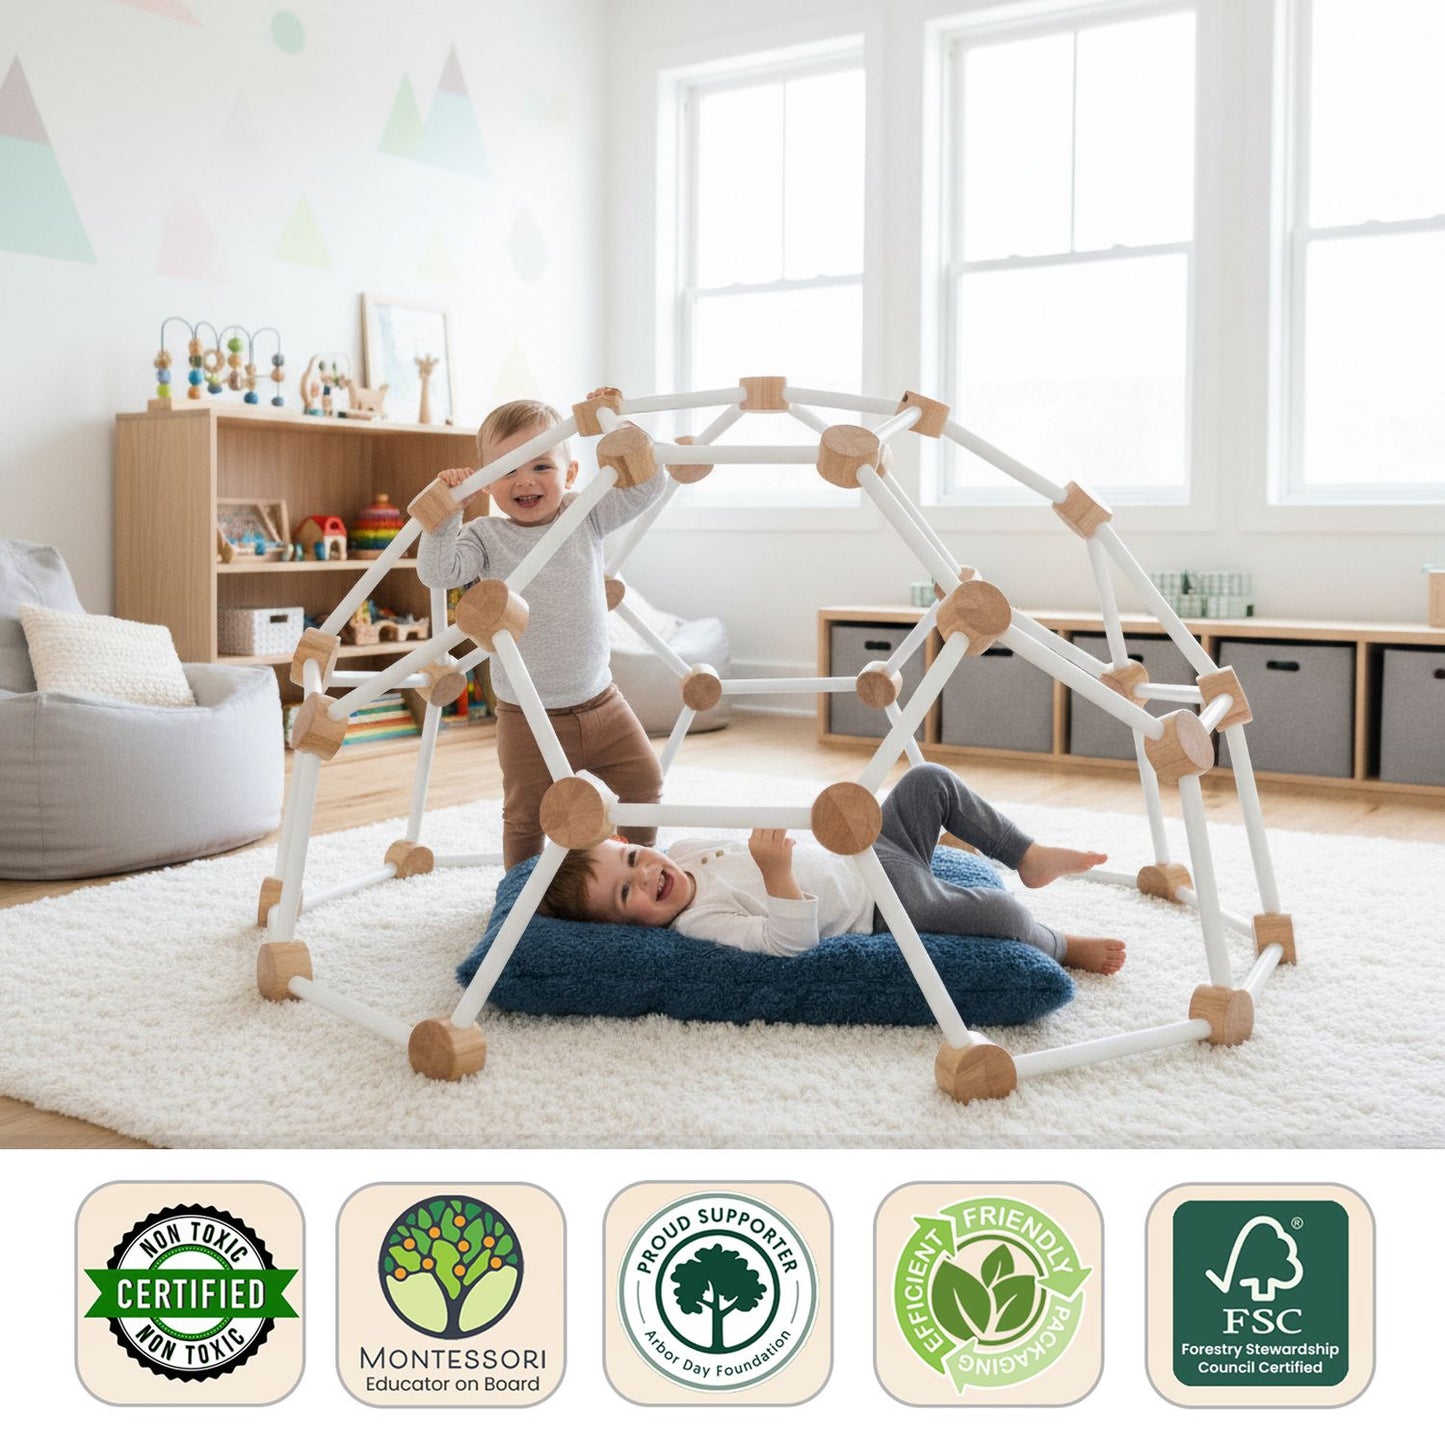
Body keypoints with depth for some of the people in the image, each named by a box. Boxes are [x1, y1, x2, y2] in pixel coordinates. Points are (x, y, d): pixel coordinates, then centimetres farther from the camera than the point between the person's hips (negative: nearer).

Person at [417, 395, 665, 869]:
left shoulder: (586, 515, 0)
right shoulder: (487, 536, -7)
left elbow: (645, 484, -3)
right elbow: (437, 571, -20)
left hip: (601, 704, 3)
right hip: (529, 718, -3)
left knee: (644, 784, 11)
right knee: (526, 814, 4)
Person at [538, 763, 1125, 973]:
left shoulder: (684, 850, -1)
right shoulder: (699, 924, -25)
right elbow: (792, 939, -33)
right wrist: (777, 869, -43)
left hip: (865, 852, 9)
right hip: (886, 908, -9)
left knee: (931, 781, 3)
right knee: (998, 914, -23)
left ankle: (1030, 857, 21)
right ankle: (1059, 947, 13)